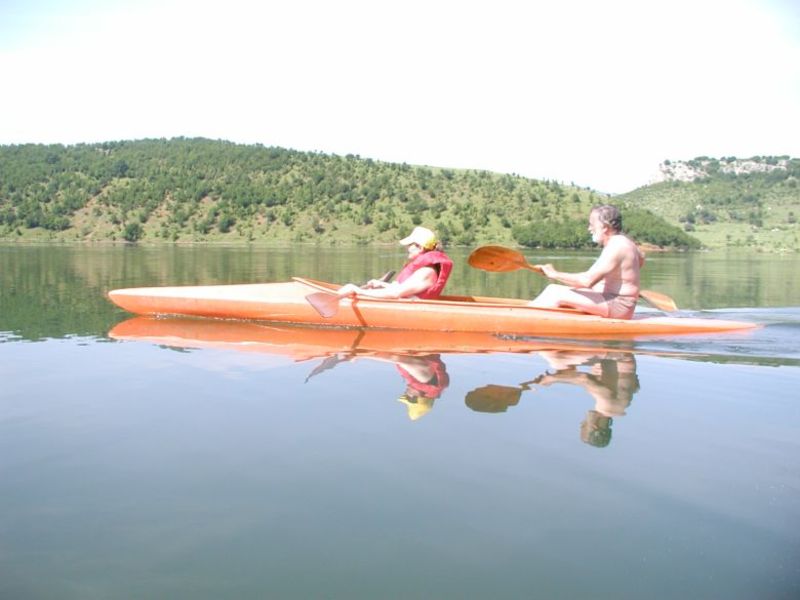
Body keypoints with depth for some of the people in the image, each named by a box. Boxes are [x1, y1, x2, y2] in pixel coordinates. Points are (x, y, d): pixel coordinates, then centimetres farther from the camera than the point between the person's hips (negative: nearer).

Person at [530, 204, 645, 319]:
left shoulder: (615, 246, -21)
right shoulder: (620, 241, 11)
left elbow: (587, 280, -29)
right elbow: (641, 259, 34)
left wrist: (555, 274, -21)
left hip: (618, 307, -10)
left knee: (558, 295, -19)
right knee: (553, 289, 4)